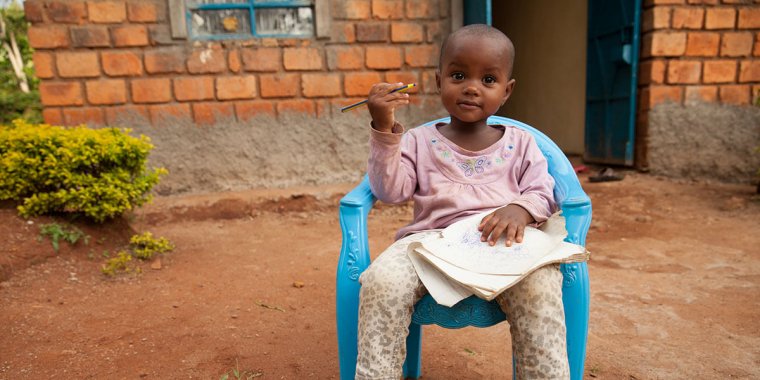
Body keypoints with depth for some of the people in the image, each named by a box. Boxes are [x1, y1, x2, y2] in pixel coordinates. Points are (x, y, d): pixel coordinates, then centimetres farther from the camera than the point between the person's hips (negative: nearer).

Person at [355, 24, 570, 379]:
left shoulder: (520, 143, 17)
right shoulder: (419, 141, 14)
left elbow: (542, 192, 10)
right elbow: (390, 190, 1)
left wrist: (521, 209, -14)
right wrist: (384, 129, -9)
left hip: (500, 242, 1)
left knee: (540, 285, -32)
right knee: (381, 281, -30)